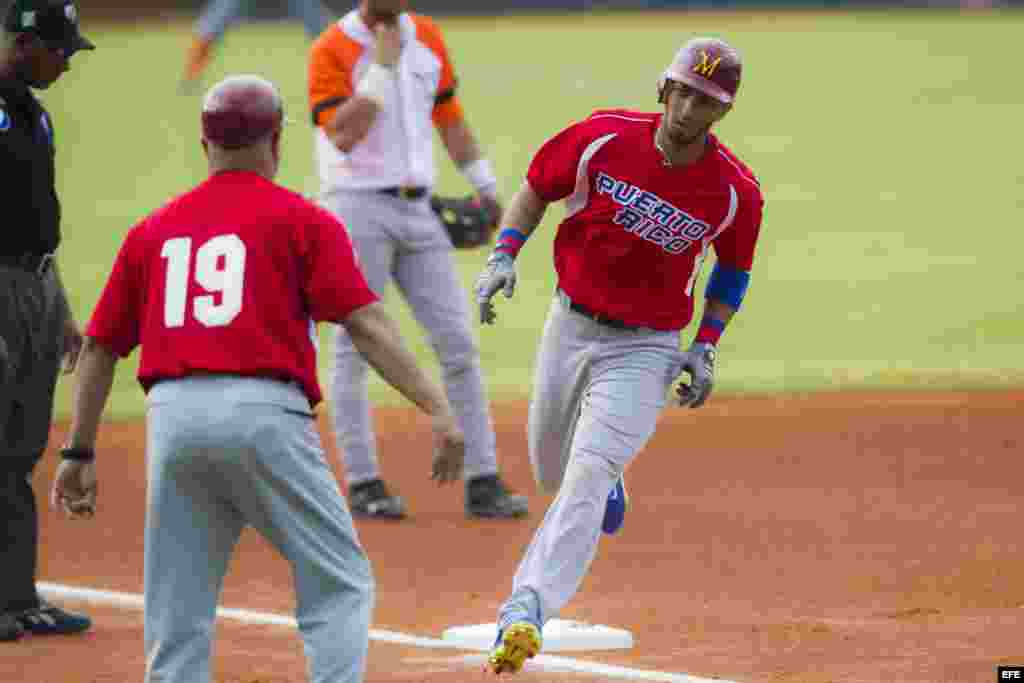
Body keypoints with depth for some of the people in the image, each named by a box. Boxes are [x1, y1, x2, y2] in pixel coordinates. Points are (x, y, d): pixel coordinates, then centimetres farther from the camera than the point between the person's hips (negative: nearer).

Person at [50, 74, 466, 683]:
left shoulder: (152, 231, 19)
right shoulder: (301, 220, 6)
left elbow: (100, 348, 20)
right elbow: (367, 325, -5)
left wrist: (79, 453, 28)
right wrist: (438, 409, -9)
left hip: (172, 420, 4)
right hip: (264, 415, -4)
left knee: (178, 618, 8)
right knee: (340, 587, 3)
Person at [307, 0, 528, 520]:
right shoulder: (332, 50, -9)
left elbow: (448, 115, 19)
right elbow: (342, 135, -21)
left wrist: (484, 184, 15)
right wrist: (383, 66, -21)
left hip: (417, 210, 5)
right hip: (358, 208, -5)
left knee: (458, 342, 0)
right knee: (355, 346, -2)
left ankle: (482, 482, 2)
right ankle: (363, 484, 4)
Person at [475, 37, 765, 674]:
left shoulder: (736, 191, -14)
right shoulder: (604, 137, -13)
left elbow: (734, 268, 6)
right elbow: (536, 189, 4)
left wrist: (707, 346, -2)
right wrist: (503, 255, -11)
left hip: (644, 350, -3)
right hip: (569, 326, 3)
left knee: (587, 473, -22)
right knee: (551, 472, 19)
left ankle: (525, 611, -31)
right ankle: (608, 487, 56)